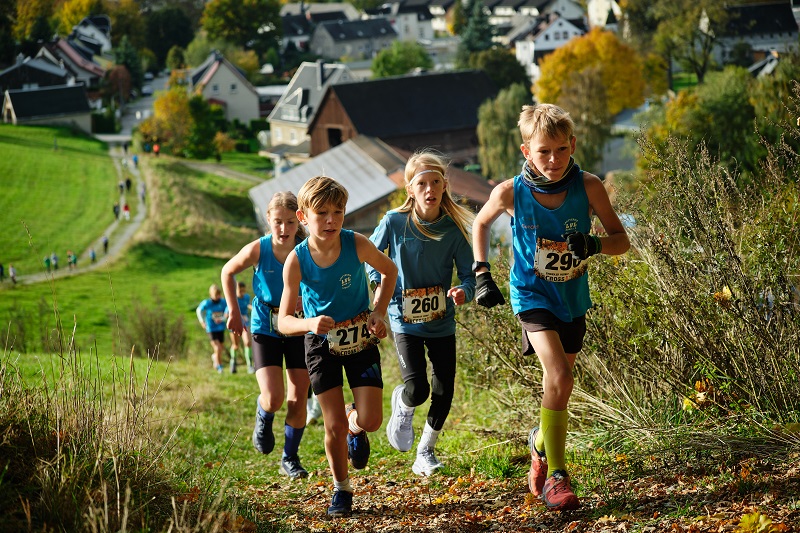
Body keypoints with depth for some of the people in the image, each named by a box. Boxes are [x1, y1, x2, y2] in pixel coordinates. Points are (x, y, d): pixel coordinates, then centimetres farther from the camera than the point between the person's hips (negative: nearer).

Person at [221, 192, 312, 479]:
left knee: (298, 400, 2)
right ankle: (263, 420, 24)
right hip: (265, 330, -1)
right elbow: (227, 272, 3)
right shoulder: (258, 250, -16)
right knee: (273, 399, -13)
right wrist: (234, 312, 2)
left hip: (298, 330, 1)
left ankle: (290, 459, 20)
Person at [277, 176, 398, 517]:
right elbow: (283, 321, -17)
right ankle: (341, 489, 22)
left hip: (361, 339, 1)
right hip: (323, 344, -1)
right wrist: (310, 323, -38)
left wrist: (379, 313, -9)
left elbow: (390, 271, 1)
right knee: (334, 426, -1)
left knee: (371, 421, -8)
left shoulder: (356, 245, -20)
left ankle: (355, 427, 30)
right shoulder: (297, 261, -21)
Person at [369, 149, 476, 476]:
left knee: (444, 393, 4)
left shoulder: (455, 228, -9)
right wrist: (378, 283, -8)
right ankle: (402, 407, 23)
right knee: (417, 390, -15)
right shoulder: (394, 222, -11)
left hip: (442, 322, 2)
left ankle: (425, 452, 27)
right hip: (405, 320, -2)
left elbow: (469, 274, -6)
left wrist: (463, 292, -28)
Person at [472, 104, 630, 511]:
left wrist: (595, 244, -29)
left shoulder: (588, 187, -16)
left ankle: (541, 445, 46)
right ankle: (556, 476, -11)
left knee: (559, 383, 16)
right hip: (532, 294, -3)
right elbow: (480, 224, 5)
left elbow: (622, 240, -8)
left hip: (572, 297, 3)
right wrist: (481, 273, -4)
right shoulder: (511, 193, -17)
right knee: (559, 377, -22)